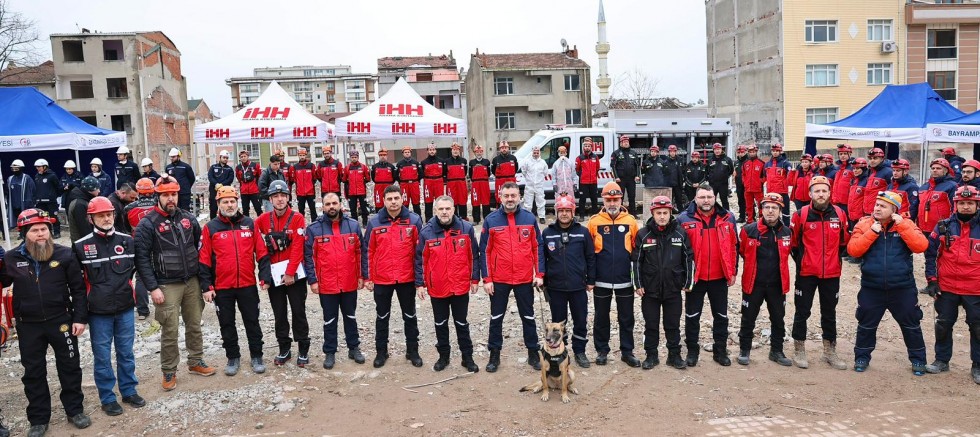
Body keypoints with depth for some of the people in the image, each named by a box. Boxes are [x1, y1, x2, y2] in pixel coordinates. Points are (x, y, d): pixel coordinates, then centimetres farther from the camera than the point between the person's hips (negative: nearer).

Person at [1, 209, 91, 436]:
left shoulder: (65, 255, -7)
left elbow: (78, 289, -2)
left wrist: (80, 317, -6)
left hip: (61, 321, -1)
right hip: (28, 326, 1)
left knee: (69, 366, 10)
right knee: (33, 372, 12)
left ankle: (75, 410, 27)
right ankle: (38, 419, 26)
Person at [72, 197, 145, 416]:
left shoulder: (128, 241, 0)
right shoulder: (81, 246, -8)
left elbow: (136, 267, 14)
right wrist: (86, 299, 3)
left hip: (125, 308, 2)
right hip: (98, 312, -2)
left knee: (126, 353, 13)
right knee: (102, 356, 8)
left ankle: (129, 391, 27)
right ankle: (107, 398, 20)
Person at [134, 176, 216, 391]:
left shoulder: (188, 218, 6)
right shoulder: (147, 224, -9)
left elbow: (200, 246, 15)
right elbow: (141, 258, -11)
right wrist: (152, 288, -15)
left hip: (192, 282, 5)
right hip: (167, 286, -4)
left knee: (194, 325, 14)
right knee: (170, 331, 1)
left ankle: (196, 362, 29)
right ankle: (169, 372, 15)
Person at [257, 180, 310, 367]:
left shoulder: (297, 218, -7)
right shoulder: (262, 220, 2)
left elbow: (297, 248, -13)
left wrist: (290, 273, -16)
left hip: (294, 274, -3)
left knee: (298, 312, 3)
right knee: (279, 314, 11)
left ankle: (303, 350, 14)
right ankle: (284, 349, 22)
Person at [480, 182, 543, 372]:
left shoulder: (529, 219, -1)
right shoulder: (491, 220, -4)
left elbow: (537, 247, 4)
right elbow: (485, 251, -2)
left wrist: (539, 274, -1)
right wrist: (486, 278, -6)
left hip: (525, 279, 1)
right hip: (498, 280, -1)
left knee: (528, 317, 12)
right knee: (496, 318, 10)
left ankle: (533, 353, 24)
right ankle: (494, 354, 22)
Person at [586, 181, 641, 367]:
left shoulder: (631, 221, -1)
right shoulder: (594, 222, -3)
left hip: (625, 279, 1)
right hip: (601, 280, 0)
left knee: (626, 317, 10)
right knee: (601, 317, 11)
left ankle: (627, 351, 22)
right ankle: (602, 351, 24)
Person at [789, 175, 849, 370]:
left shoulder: (839, 214, -1)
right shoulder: (801, 214, -9)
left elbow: (845, 241, 12)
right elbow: (793, 242, 1)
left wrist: (837, 258, 8)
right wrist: (800, 260, 2)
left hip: (832, 273, 3)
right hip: (806, 273, -3)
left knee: (829, 313, 14)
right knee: (802, 312, 5)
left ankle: (830, 352, 26)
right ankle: (799, 350, 17)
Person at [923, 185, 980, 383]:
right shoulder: (943, 227, -1)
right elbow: (930, 253, 4)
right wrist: (932, 280, 0)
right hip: (946, 288, 1)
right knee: (943, 325, 12)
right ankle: (942, 360, 27)